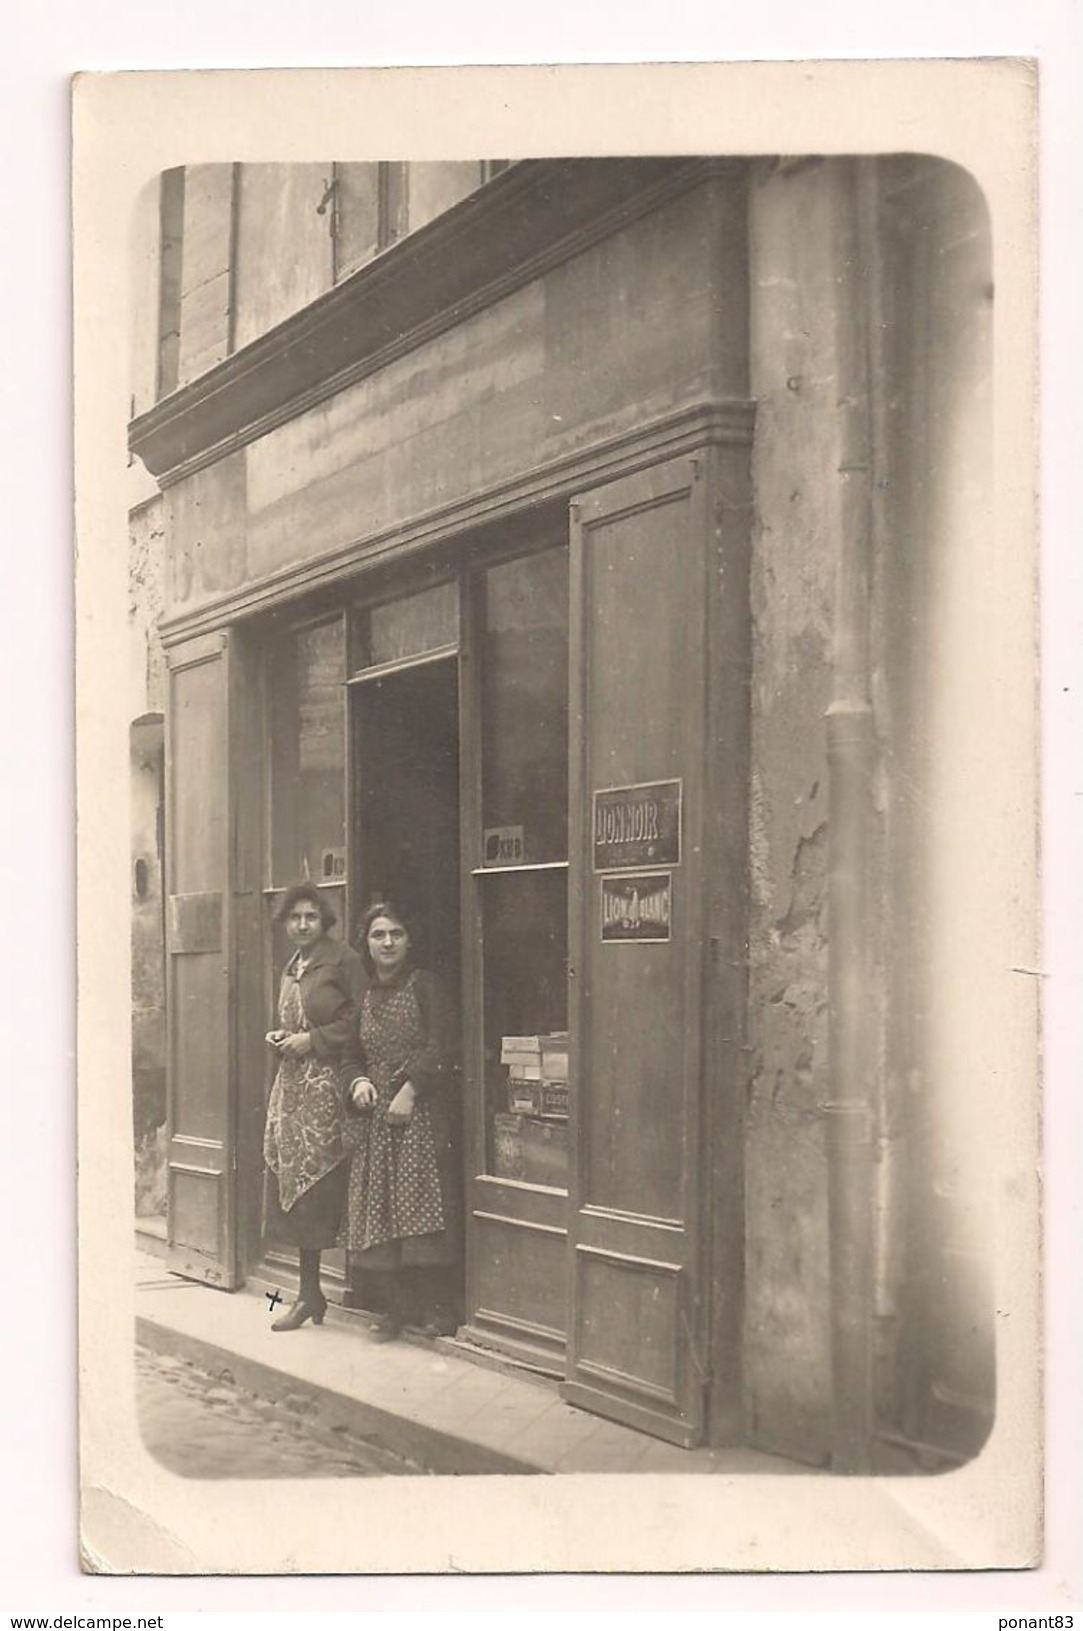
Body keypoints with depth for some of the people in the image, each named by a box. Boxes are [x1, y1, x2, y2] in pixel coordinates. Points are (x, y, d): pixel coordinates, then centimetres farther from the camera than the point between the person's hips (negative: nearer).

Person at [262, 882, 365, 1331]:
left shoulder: (342, 960, -6)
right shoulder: (291, 969, 18)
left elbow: (360, 1020, -13)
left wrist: (313, 1040, -14)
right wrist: (279, 1037, 10)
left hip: (325, 1084, -8)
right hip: (291, 1081, 8)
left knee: (318, 1186, -6)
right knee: (292, 1184, 6)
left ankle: (311, 1294, 2)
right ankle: (309, 1292, 14)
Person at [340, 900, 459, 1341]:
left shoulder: (424, 985, -1)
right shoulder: (365, 998, 15)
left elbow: (440, 1048, -9)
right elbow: (352, 1056, 19)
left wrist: (410, 1090, -17)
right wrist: (358, 1082, -3)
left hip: (420, 1111, -6)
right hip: (375, 1114, 6)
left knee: (420, 1203, -9)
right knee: (381, 1208, 3)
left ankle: (436, 1305, -3)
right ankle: (398, 1305, 9)